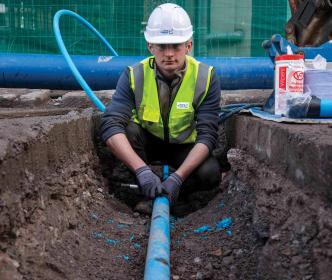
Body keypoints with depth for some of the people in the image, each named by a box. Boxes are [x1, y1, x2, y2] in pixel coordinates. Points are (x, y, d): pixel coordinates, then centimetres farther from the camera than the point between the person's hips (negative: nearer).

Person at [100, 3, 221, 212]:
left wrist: (178, 177, -38)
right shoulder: (134, 76, -22)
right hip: (145, 142, 0)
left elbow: (207, 135, -26)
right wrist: (142, 170, -47)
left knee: (210, 174, -27)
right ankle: (145, 193, -13)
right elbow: (111, 126, -33)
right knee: (128, 129, -32)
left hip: (184, 145, 0)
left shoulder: (206, 77, -22)